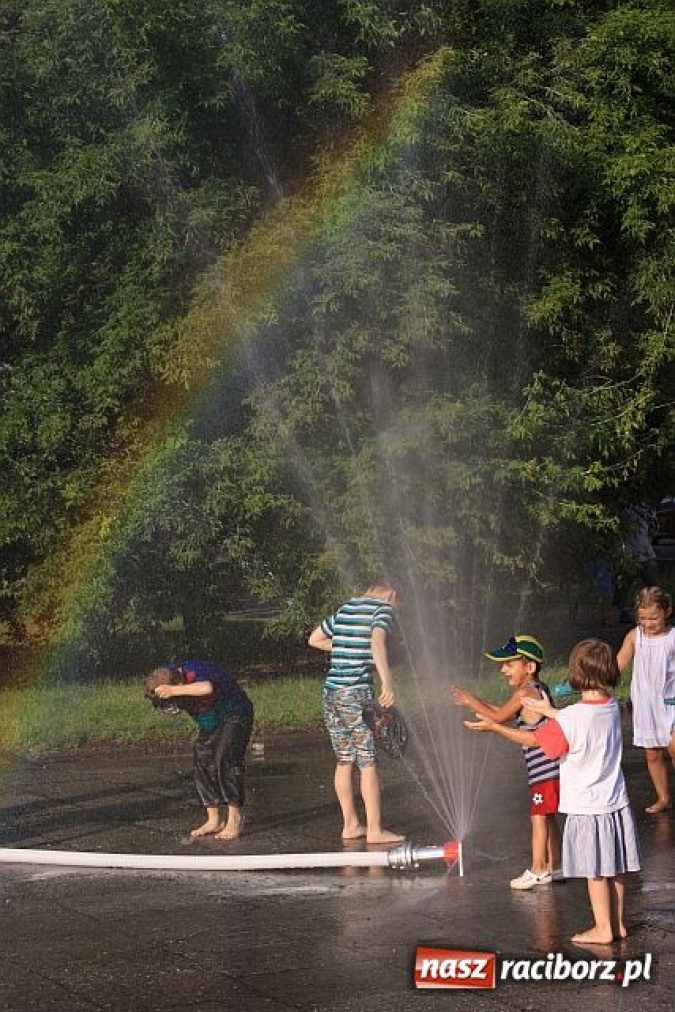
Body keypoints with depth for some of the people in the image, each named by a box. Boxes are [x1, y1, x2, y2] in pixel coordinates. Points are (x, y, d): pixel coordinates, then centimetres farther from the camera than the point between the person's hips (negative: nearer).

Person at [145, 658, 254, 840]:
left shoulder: (198, 673, -35)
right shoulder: (168, 674, -12)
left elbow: (207, 688, -59)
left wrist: (173, 691, -53)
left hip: (235, 715, -8)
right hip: (211, 723, 8)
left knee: (225, 761, -20)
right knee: (203, 762, 0)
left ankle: (235, 819, -13)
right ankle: (213, 820, 6)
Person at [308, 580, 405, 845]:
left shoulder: (344, 609, 18)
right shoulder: (383, 610, -2)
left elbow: (314, 639, 30)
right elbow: (377, 643, -22)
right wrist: (387, 683, -31)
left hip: (331, 692, 7)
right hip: (356, 691, -7)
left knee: (344, 760, 13)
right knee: (368, 762, -3)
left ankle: (350, 825, 18)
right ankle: (375, 830, -3)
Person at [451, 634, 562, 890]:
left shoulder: (525, 692, -16)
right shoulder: (539, 688, 14)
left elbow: (499, 717, -10)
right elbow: (508, 713, 22)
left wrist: (471, 702, 1)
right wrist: (475, 702, 19)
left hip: (545, 768, -10)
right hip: (549, 766, 10)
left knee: (539, 817, -3)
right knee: (547, 817, 17)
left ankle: (537, 870, 2)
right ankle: (553, 866, 24)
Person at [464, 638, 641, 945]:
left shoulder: (570, 718, -22)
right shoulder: (612, 707, -2)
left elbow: (534, 739, -10)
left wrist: (493, 726, -1)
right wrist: (551, 711, 26)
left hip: (586, 808, -6)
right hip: (617, 803, 6)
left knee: (595, 871, 5)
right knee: (614, 868, 15)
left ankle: (602, 928, 12)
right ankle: (617, 922, 24)